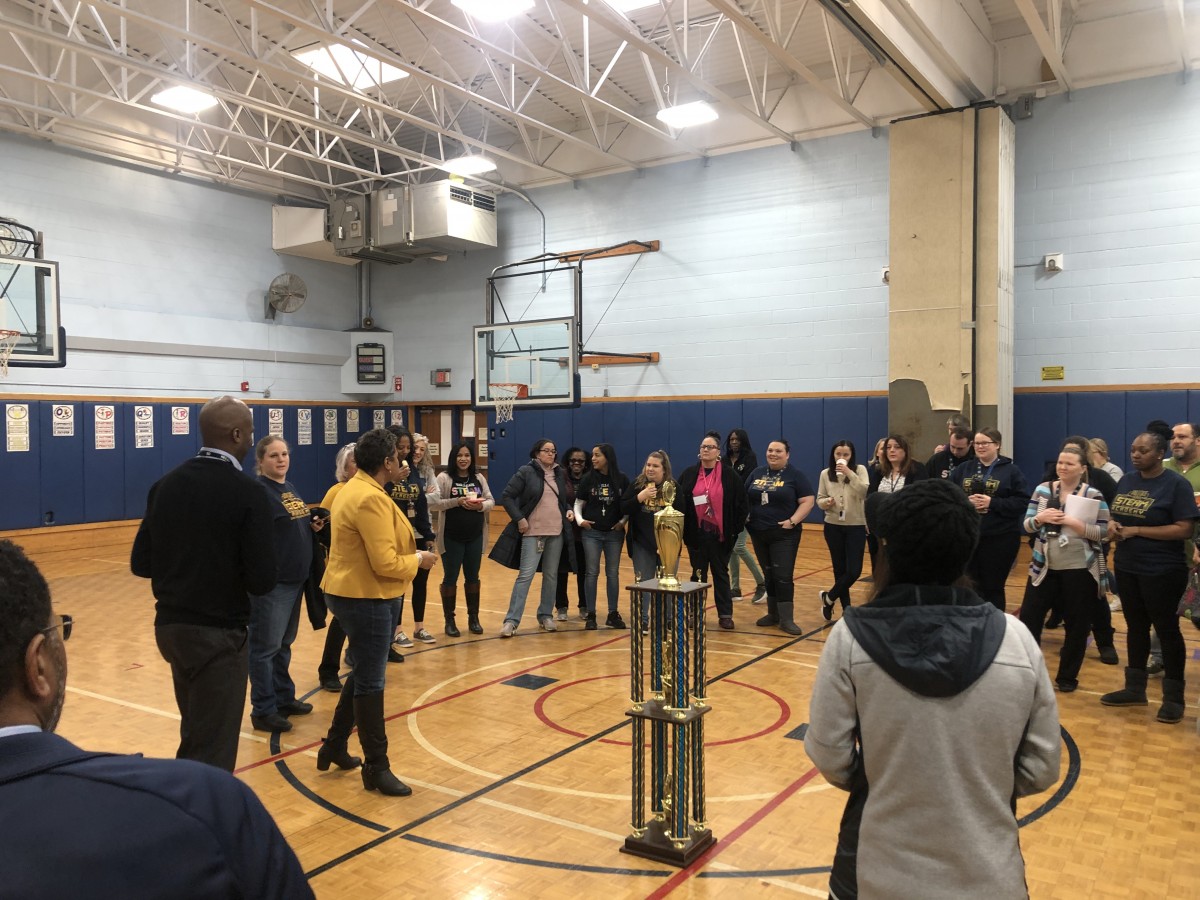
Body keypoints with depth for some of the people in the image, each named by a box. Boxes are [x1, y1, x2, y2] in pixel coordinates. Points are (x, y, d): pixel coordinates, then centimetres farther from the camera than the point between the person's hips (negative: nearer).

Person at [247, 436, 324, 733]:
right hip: (271, 582, -9)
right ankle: (263, 711, 8)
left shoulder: (291, 488, 14)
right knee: (266, 646, 0)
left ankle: (284, 698, 29)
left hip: (295, 579, 9)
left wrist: (314, 525, 6)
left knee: (284, 644, 18)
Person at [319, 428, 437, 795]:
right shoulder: (371, 498, -23)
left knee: (363, 675, 22)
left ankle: (334, 746, 35)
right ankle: (376, 767, 10)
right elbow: (385, 563, -26)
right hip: (366, 599, -11)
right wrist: (418, 560, -10)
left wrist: (409, 553, 11)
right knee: (370, 683, -1)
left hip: (358, 594, 11)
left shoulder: (354, 489, 12)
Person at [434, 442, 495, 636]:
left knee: (473, 577, 12)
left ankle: (473, 618, 23)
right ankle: (449, 620, 16)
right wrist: (457, 501, -23)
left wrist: (481, 506, -14)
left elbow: (491, 501, 6)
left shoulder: (479, 478, 6)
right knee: (450, 578, 5)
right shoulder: (444, 478, -6)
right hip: (451, 538, -3)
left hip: (475, 537, 4)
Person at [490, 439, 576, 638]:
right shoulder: (525, 472, -6)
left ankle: (546, 616, 23)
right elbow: (506, 496, -7)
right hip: (533, 532, -5)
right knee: (526, 575, -8)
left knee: (551, 575, 11)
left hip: (556, 532, 5)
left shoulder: (560, 473, 9)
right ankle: (511, 620, -5)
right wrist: (519, 519, -13)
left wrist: (569, 510, 3)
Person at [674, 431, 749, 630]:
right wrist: (684, 528, -4)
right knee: (698, 573, 12)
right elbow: (679, 503, 1)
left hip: (720, 533, -1)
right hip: (696, 533, 2)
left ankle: (725, 614, 15)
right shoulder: (689, 474, 1)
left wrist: (735, 529, -5)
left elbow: (741, 504, -2)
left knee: (720, 573, 8)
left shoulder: (730, 476, -4)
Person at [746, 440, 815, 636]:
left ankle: (786, 619, -2)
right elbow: (744, 497, 16)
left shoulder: (795, 475, -3)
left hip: (784, 534, -5)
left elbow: (808, 501, -8)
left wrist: (793, 520, -16)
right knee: (769, 574, 12)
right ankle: (773, 613, 22)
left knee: (783, 575, -8)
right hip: (759, 533, 5)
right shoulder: (758, 473, 10)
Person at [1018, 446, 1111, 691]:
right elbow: (1026, 525, 5)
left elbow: (1102, 532, -9)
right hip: (1044, 567, 3)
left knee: (1077, 624, 7)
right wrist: (1040, 518, -16)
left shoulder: (1093, 495, -4)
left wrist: (1074, 523, -22)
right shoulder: (1043, 489, 4)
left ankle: (1067, 676, 22)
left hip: (1080, 569, -2)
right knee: (1029, 617, 2)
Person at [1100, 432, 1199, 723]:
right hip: (1126, 567, 6)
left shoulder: (1176, 484, -11)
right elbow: (1113, 515, 17)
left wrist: (1137, 530, -20)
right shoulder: (1126, 480, 7)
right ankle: (1135, 688, 25)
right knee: (1136, 626, 14)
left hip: (1162, 571, -6)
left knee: (1166, 628, 3)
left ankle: (1174, 696, 15)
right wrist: (1112, 525, -6)